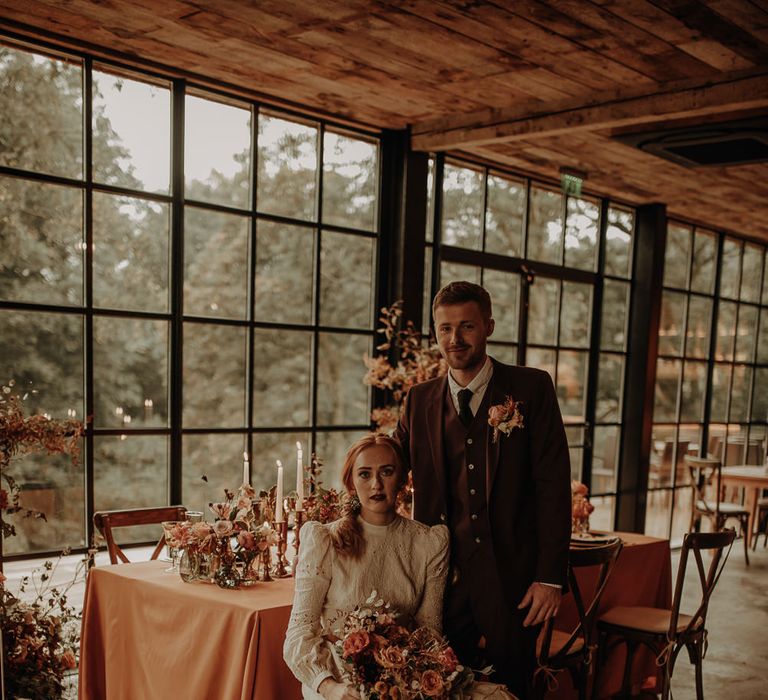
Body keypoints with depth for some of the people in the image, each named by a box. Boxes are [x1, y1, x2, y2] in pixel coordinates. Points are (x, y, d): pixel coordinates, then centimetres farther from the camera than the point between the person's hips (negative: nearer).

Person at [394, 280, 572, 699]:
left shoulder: (531, 388, -3)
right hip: (444, 579, 3)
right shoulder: (419, 400, 7)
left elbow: (554, 485, -6)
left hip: (511, 581, -2)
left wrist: (551, 576, -10)